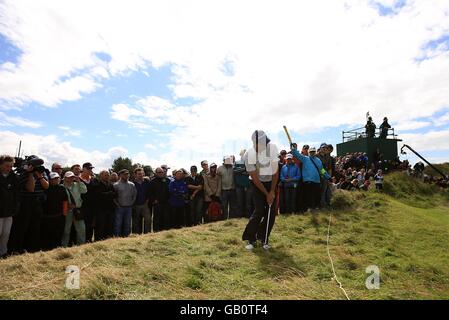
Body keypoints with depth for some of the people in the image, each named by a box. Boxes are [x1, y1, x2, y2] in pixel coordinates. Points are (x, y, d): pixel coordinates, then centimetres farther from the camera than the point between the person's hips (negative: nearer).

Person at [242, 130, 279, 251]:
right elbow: (255, 178, -16)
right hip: (257, 184, -3)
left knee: (271, 212, -1)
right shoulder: (249, 155, -21)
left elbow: (275, 171, -10)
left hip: (272, 182, 3)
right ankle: (251, 238, 5)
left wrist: (272, 191, -12)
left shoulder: (272, 148, -14)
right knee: (259, 211, -12)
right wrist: (267, 194, -15)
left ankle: (263, 237, 17)